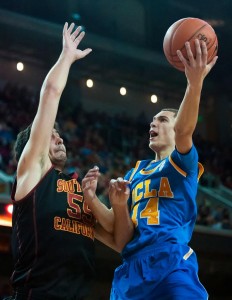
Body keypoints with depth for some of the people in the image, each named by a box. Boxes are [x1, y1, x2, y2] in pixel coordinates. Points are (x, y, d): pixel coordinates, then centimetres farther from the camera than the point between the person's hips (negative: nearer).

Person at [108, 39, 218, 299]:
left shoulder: (183, 163, 10)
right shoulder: (135, 172, 23)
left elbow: (184, 131, -16)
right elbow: (122, 243, 17)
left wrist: (195, 82, -30)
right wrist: (119, 205, -2)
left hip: (171, 267, -5)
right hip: (131, 271, 6)